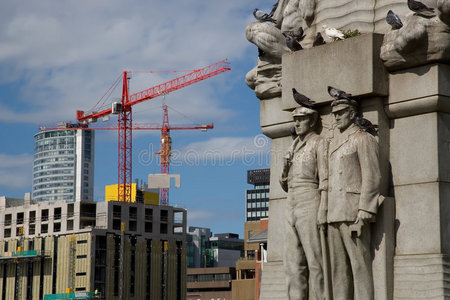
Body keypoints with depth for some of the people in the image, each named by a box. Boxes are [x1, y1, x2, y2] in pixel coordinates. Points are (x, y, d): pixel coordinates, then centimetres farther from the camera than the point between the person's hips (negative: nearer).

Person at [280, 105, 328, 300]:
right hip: (292, 208, 8)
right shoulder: (294, 147, 21)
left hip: (310, 205, -8)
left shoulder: (320, 143, -2)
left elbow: (325, 180, -10)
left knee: (315, 262, -8)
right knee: (293, 264, 3)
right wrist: (285, 167, 0)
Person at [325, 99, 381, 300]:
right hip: (334, 215, 8)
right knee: (338, 268, 6)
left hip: (353, 214, -8)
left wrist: (364, 213, -18)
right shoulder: (334, 143, 22)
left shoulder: (364, 140, -1)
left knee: (359, 264, -9)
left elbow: (371, 178, -10)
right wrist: (326, 215, 12)